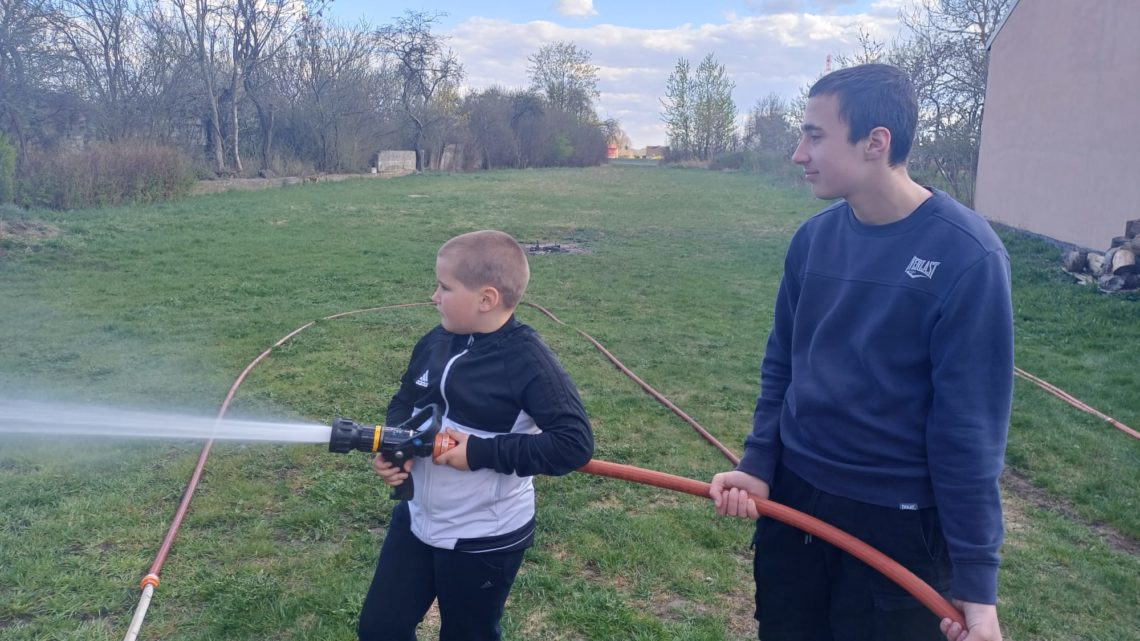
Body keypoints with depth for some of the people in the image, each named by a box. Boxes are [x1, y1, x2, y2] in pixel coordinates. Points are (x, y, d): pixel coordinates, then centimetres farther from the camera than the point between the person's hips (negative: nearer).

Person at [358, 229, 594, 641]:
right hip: (417, 520, 6)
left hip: (485, 540, -6)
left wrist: (481, 452, -27)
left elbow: (574, 444, -28)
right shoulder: (435, 343, -3)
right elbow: (405, 404, 13)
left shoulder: (529, 362, -23)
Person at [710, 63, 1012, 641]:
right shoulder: (813, 238, -1)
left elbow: (969, 425, -16)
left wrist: (976, 577, -13)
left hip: (899, 524, -5)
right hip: (792, 499, 5)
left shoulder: (965, 255, -17)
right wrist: (757, 467, -2)